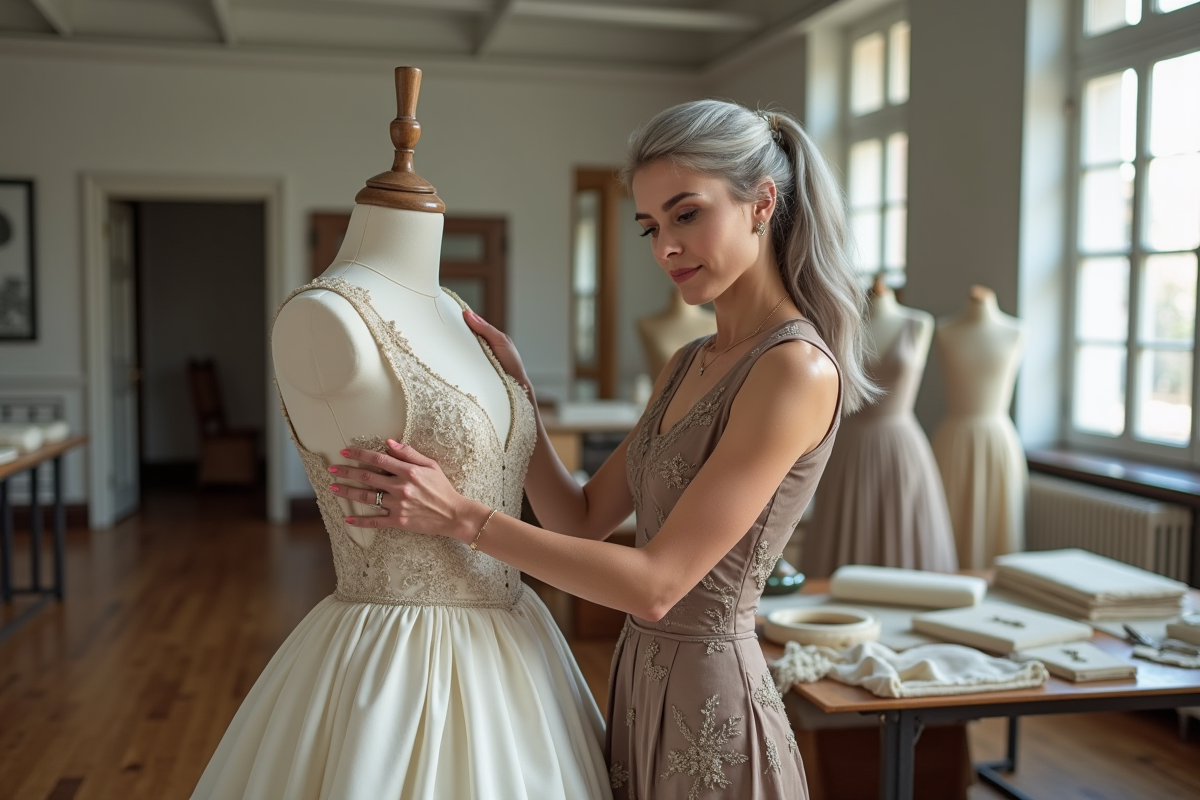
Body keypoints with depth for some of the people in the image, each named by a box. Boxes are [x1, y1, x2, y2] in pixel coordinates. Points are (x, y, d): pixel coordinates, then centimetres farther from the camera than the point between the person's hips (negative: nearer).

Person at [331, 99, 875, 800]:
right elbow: (583, 518, 8)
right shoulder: (689, 364, 7)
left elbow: (656, 582, -22)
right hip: (642, 680, 8)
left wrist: (463, 518, -21)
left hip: (708, 698, -8)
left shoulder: (797, 369, -20)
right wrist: (516, 389, -1)